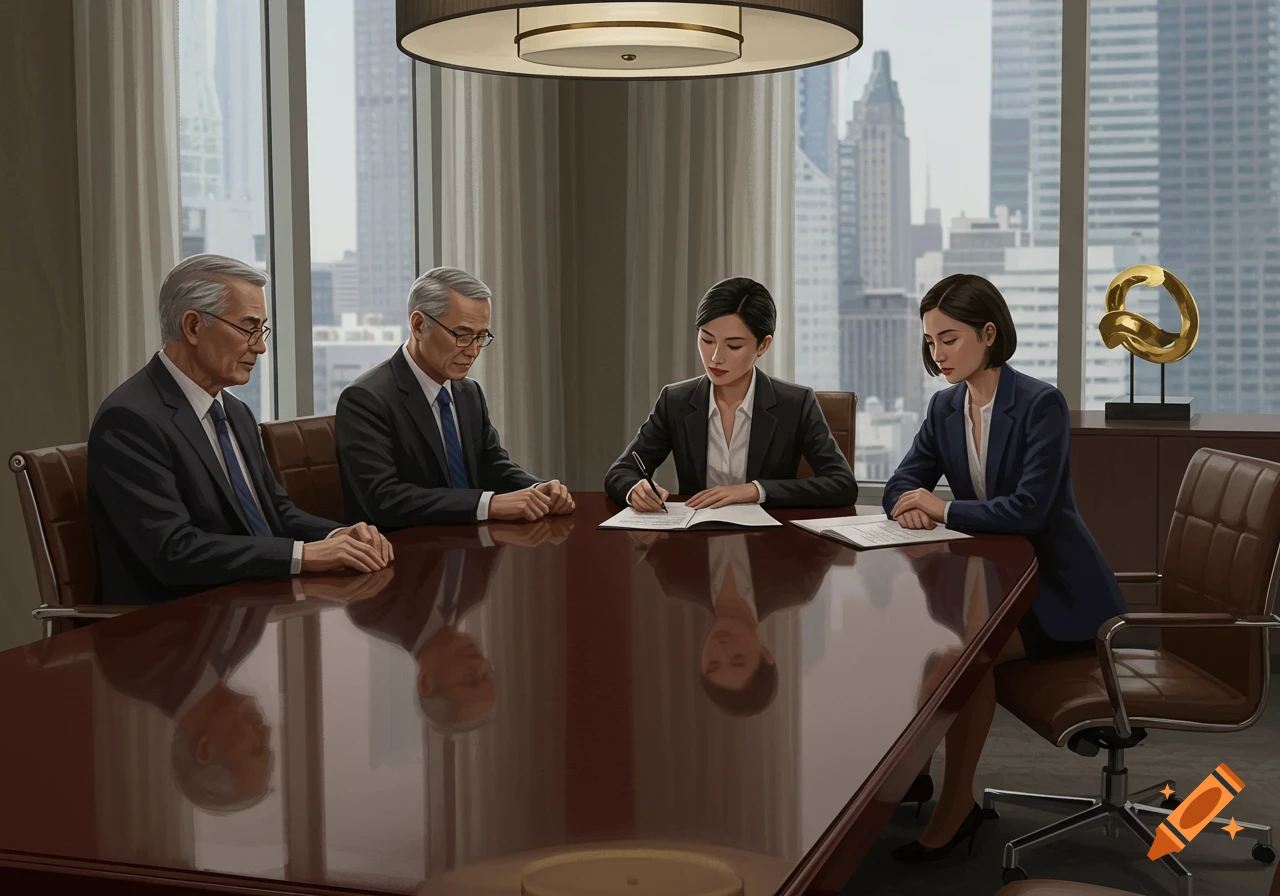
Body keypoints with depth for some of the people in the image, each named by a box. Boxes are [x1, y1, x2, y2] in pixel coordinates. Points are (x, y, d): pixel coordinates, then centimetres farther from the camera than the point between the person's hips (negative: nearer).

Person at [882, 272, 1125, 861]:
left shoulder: (1041, 404, -17)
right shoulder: (946, 407, 4)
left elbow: (1029, 509, -26)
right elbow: (900, 485, 7)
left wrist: (944, 509, -19)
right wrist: (911, 506, -16)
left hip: (1060, 590, -6)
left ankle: (956, 805, -16)